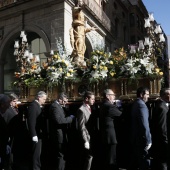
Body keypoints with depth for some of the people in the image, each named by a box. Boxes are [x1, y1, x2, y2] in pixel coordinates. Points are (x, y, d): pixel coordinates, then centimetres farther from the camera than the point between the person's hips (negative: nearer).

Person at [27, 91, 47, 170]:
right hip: (36, 134, -10)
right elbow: (31, 122, -22)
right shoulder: (33, 105, -17)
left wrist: (41, 131, 10)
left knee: (38, 153, 19)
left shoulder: (38, 106, 12)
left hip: (39, 134, 10)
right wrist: (34, 135, -23)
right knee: (36, 153, -1)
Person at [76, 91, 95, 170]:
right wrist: (85, 141, -20)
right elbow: (81, 127, -20)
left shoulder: (89, 108, 9)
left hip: (91, 137, 9)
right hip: (86, 138, -9)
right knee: (89, 157, -3)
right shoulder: (81, 110, -18)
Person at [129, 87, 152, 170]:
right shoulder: (141, 104, -17)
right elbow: (144, 124, -22)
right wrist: (148, 140, -19)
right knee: (145, 162, -1)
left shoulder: (134, 104, 12)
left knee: (134, 159, 19)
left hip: (135, 137, 10)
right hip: (141, 138, -10)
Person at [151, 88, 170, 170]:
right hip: (162, 141, -10)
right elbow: (162, 127, -23)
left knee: (157, 162, 20)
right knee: (162, 162, 3)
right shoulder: (162, 107, -22)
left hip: (157, 139, 10)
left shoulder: (160, 105, 9)